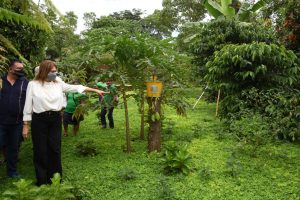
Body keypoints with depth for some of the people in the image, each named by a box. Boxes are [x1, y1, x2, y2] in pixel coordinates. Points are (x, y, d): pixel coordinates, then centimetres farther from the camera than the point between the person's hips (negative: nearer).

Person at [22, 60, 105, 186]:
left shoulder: (58, 84, 5)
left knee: (55, 149, 9)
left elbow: (75, 88, 4)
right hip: (39, 120, -3)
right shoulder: (33, 84, -5)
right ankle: (42, 181, 20)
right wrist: (25, 125, -2)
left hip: (55, 119, 3)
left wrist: (96, 90, 1)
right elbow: (28, 105, -2)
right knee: (40, 151, 5)